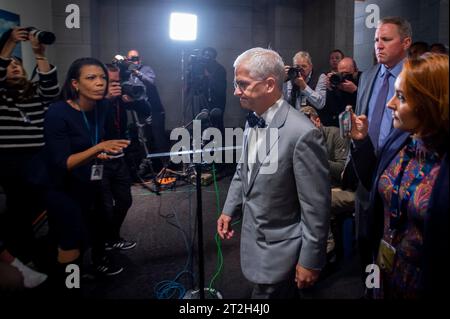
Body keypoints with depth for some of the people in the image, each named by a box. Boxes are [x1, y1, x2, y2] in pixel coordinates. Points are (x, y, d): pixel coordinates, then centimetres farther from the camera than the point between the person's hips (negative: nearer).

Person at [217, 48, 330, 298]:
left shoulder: (302, 134, -27)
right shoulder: (253, 119, -1)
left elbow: (316, 207, -21)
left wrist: (310, 261, -15)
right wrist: (229, 210, 11)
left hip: (280, 249, -7)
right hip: (254, 235, 7)